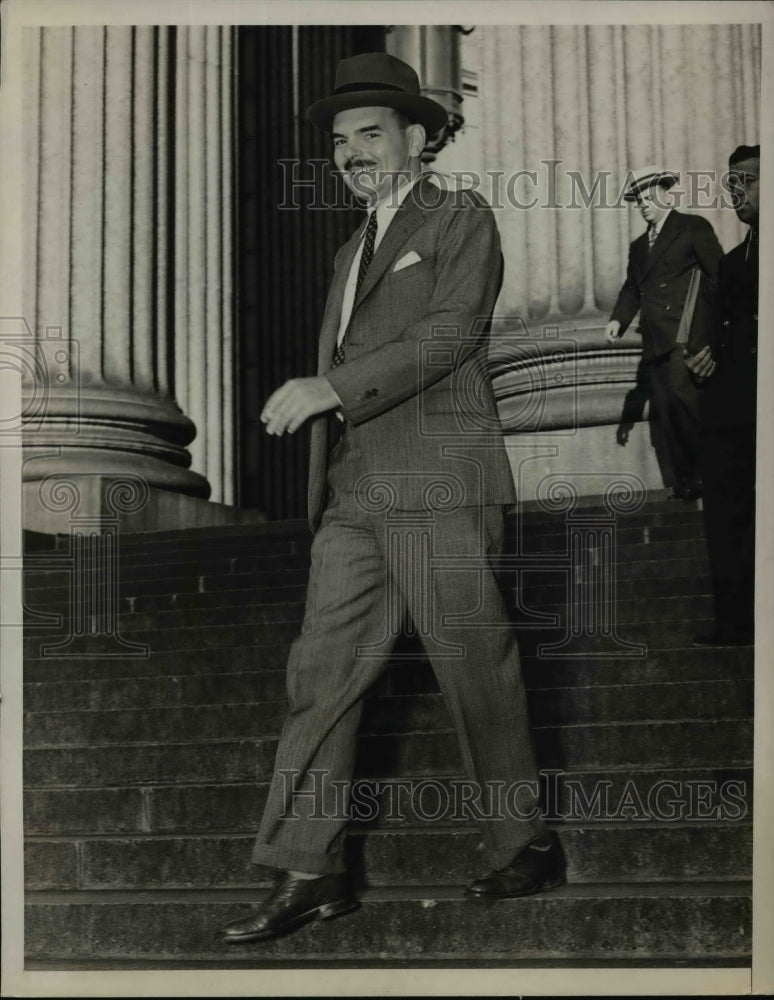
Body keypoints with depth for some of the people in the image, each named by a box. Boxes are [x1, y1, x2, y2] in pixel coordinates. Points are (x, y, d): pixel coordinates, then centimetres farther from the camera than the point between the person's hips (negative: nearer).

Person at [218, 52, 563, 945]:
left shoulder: (461, 219, 3)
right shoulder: (354, 250, 26)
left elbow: (451, 332, -12)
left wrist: (330, 387, -20)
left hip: (437, 489, -7)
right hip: (353, 498, 7)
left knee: (476, 671, -3)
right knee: (322, 672, -1)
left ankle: (526, 847, 12)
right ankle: (309, 872, 0)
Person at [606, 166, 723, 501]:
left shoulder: (693, 227, 6)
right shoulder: (638, 246, 26)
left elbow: (718, 276, 0)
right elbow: (632, 289, 23)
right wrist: (618, 319, 3)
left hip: (685, 335, -7)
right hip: (655, 342, 7)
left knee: (681, 394, -23)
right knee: (666, 411, 1)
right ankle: (684, 482, 2)